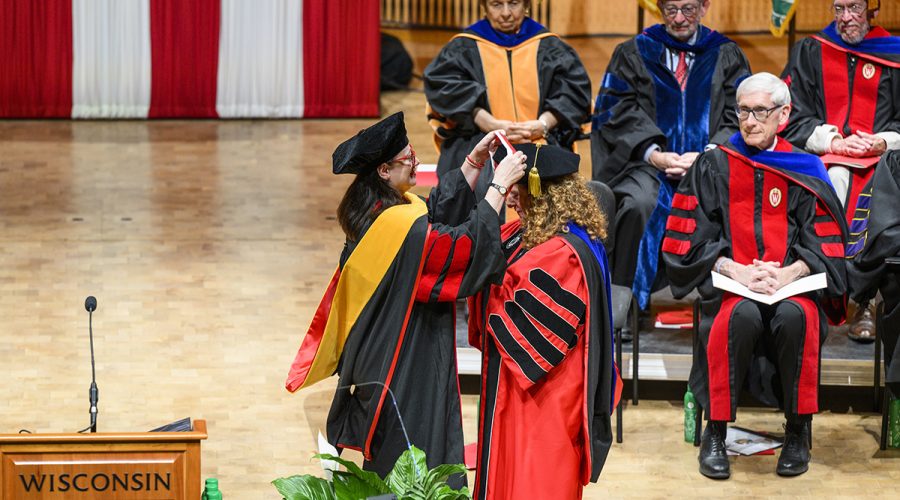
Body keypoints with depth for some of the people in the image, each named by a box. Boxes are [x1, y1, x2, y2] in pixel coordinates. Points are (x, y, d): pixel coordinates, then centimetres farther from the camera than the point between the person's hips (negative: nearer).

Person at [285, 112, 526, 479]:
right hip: (407, 365, -10)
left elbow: (440, 208, 15)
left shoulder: (372, 212, 4)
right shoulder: (398, 225, -27)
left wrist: (474, 161, 8)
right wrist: (499, 185, -20)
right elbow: (466, 245, -25)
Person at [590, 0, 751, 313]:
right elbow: (617, 115, 3)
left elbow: (738, 119, 7)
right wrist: (654, 155, -14)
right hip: (649, 162, 0)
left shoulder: (727, 56, 16)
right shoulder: (634, 53, 14)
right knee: (639, 202, -34)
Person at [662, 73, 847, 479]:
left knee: (795, 316, -35)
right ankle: (715, 434, -23)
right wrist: (736, 270, -13)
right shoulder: (714, 167, 8)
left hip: (793, 282, 0)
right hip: (729, 284, 0)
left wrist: (788, 274, -14)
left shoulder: (805, 172, 10)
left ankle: (798, 431, -16)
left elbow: (824, 246, 5)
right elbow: (691, 241, 3)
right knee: (742, 316, -36)